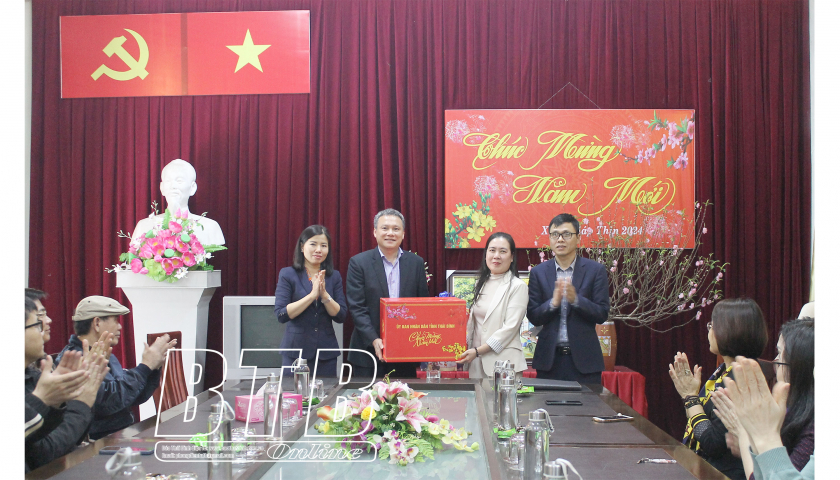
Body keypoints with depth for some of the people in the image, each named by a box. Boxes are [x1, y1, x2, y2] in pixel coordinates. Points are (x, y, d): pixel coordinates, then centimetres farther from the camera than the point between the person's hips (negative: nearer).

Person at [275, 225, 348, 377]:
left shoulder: (334, 276, 7)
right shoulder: (288, 274, -1)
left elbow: (341, 316, 2)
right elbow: (281, 315, -10)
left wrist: (324, 294, -13)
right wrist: (312, 295, -16)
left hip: (326, 352, 3)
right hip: (296, 351, -2)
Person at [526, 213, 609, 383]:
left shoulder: (595, 270, 1)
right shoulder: (538, 272, 6)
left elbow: (602, 314, -4)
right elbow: (533, 317, 1)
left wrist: (576, 299, -20)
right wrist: (553, 302, -18)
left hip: (583, 358, -1)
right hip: (550, 358, 1)